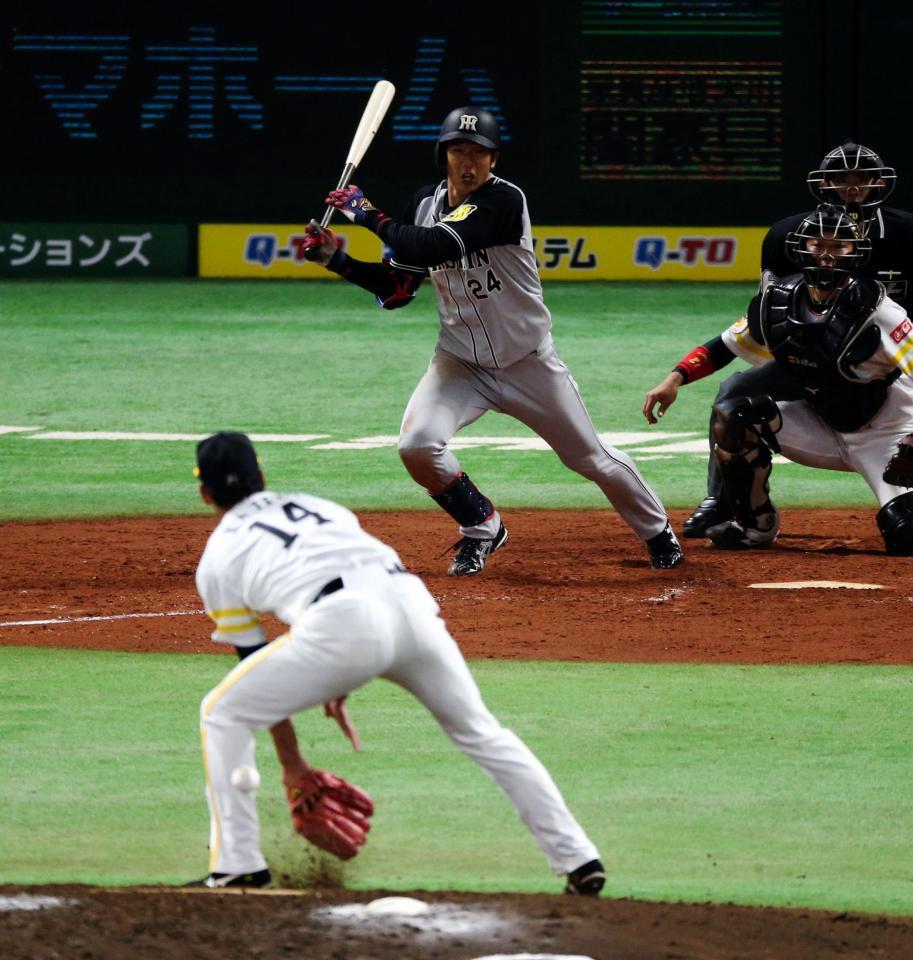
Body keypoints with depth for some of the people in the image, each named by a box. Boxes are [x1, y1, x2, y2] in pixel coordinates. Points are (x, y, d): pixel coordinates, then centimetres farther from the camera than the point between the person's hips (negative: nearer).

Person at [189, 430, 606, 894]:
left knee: (223, 714, 13)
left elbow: (255, 660, 24)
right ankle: (578, 858, 20)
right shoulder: (317, 507, 36)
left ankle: (238, 864, 8)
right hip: (412, 602, 5)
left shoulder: (218, 558, 22)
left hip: (343, 626, -5)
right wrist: (338, 690, 44)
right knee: (480, 732, 23)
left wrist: (291, 764, 30)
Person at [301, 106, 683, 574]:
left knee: (593, 459, 7)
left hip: (528, 362, -4)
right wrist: (336, 259, -7)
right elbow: (397, 286, 4)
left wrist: (370, 215, -23)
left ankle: (657, 532, 34)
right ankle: (481, 528, 5)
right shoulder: (425, 204, -1)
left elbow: (432, 248, -33)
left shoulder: (504, 201, -22)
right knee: (416, 444, -21)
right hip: (460, 363, 4)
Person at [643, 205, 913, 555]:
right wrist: (675, 378, -14)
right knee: (731, 416, -16)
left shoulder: (875, 311, -23)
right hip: (823, 427, 5)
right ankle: (756, 524, 3)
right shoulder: (778, 306, -7)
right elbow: (724, 347, 3)